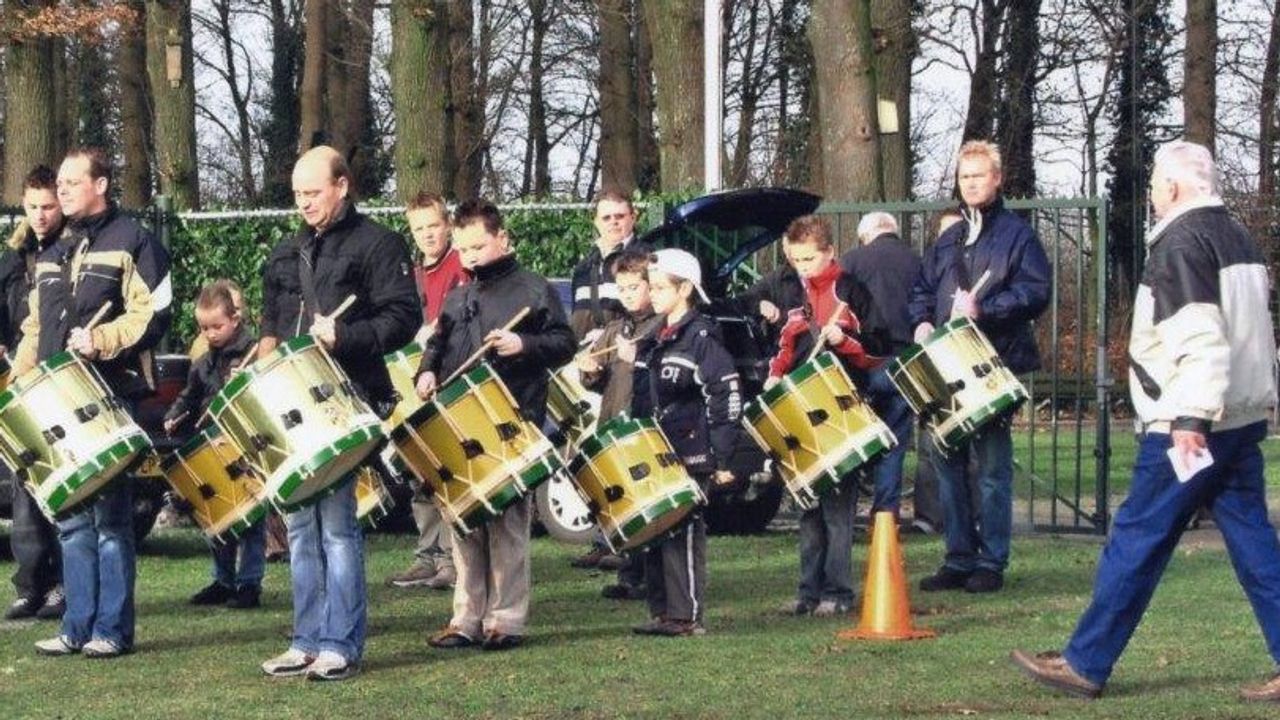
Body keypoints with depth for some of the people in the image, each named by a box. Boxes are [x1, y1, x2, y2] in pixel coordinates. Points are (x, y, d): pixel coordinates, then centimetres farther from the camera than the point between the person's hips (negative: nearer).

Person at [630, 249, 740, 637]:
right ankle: (661, 612, 16)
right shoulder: (653, 340, 16)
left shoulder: (702, 338, -8)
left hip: (689, 457, -8)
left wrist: (722, 459, -15)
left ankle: (687, 615, -1)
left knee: (682, 532, -6)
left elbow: (727, 400, -13)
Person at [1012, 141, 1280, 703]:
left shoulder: (1181, 242, -13)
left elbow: (1200, 336, -24)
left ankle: (1084, 665, 4)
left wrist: (1191, 418, -27)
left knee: (1136, 541, -2)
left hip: (1190, 427, -9)